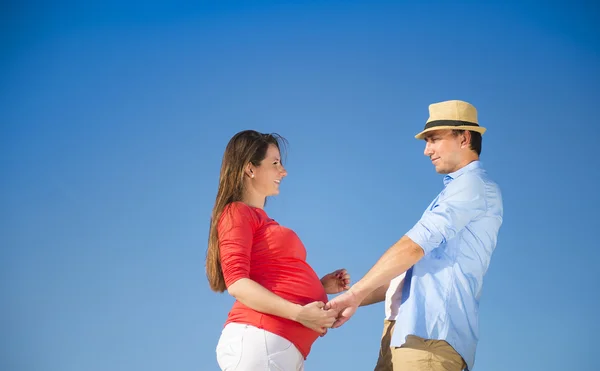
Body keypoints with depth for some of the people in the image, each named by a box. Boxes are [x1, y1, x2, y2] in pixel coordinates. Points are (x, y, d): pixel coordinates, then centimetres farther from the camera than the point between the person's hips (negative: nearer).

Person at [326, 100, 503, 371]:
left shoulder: (474, 185, -2)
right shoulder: (456, 192, 29)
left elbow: (414, 246, -12)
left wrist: (354, 294, -9)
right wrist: (355, 300, 20)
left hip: (429, 333, -9)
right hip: (407, 330, 9)